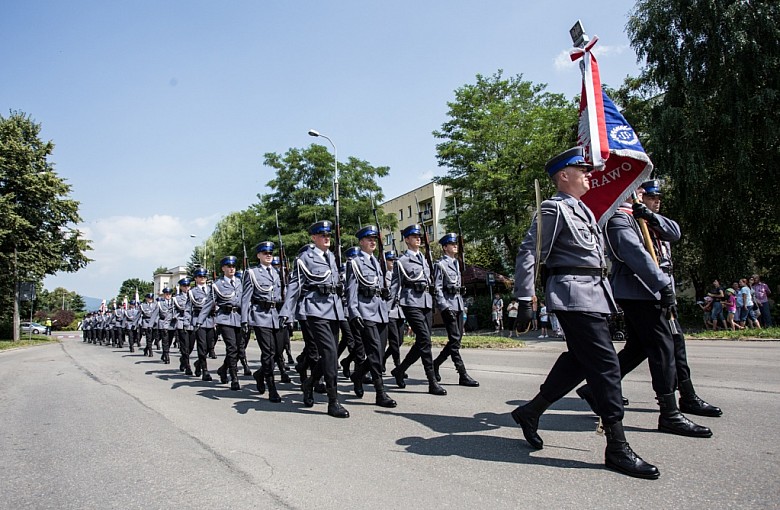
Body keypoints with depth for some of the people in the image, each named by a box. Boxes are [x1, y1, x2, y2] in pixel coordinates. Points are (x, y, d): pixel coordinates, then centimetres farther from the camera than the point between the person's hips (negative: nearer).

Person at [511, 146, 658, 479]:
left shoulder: (583, 210, 20)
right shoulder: (554, 208, -8)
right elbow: (527, 253, -12)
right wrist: (524, 299, -15)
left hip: (594, 294, 10)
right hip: (574, 295, -10)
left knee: (578, 360, 14)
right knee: (606, 365, -8)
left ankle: (530, 412, 27)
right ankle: (617, 448, 1)